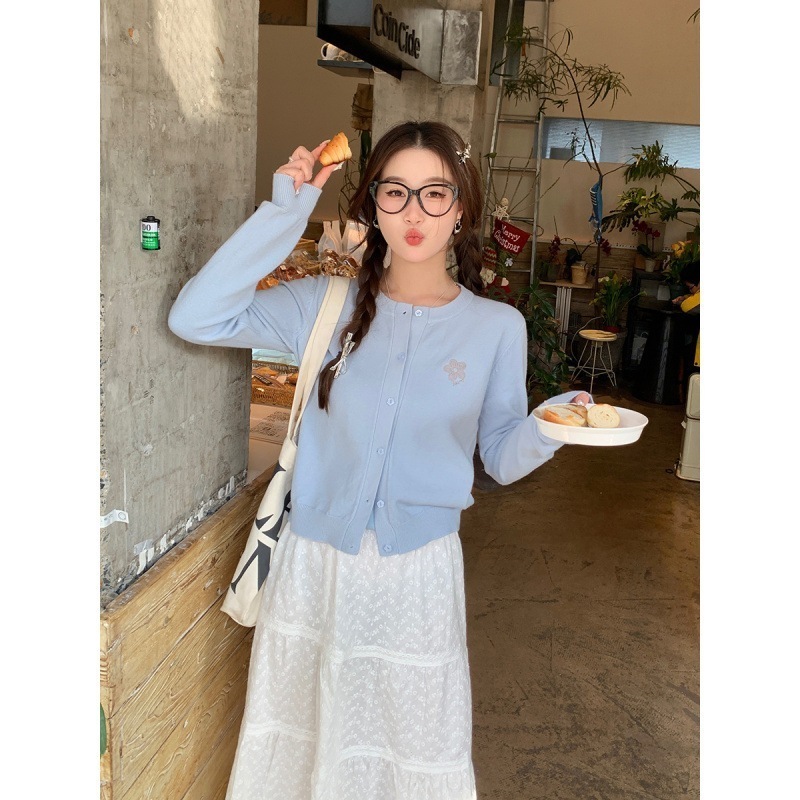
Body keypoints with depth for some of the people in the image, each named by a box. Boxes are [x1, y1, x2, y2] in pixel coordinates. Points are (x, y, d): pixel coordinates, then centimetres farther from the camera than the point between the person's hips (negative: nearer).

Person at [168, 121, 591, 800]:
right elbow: (194, 318, -13)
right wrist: (285, 213, -17)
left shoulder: (497, 327, -4)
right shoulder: (328, 305, -4)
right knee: (301, 740, 20)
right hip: (315, 563, 1)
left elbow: (501, 457, 2)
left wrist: (548, 428, -20)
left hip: (420, 571, 0)